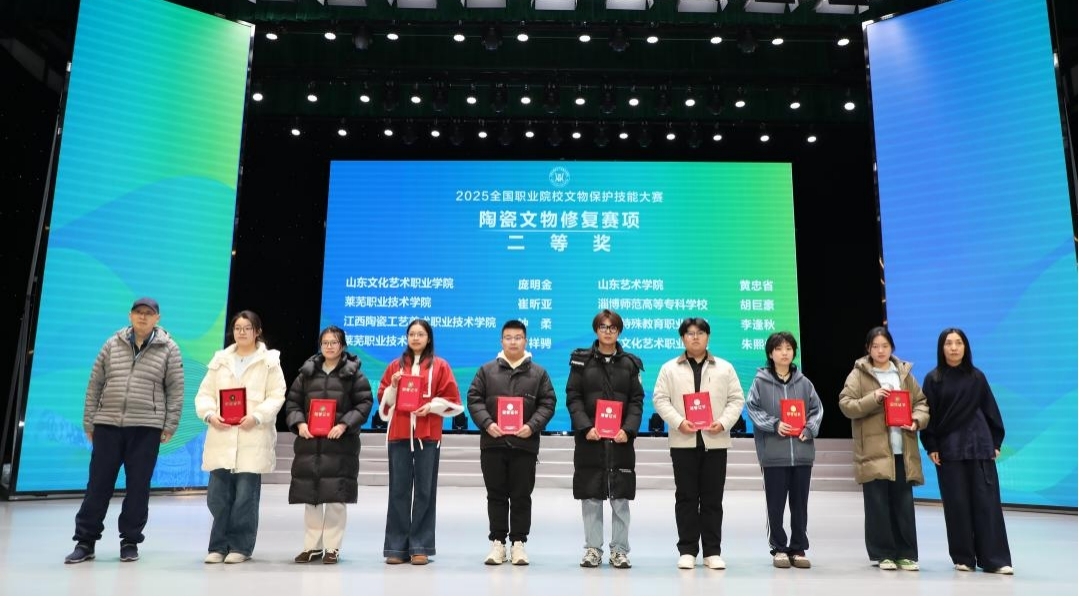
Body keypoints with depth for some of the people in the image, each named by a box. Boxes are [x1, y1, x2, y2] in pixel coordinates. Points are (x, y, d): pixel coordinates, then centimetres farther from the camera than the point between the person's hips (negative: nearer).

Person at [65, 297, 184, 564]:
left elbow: (176, 391, 0)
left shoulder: (169, 349, 0)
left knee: (138, 487, 4)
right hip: (107, 425, 2)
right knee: (98, 484, 7)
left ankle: (130, 541, 17)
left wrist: (170, 427, -4)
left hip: (146, 428, -2)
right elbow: (94, 385, 9)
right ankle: (85, 541, 19)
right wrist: (89, 422, 7)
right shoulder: (112, 344, 7)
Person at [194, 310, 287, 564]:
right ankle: (219, 545, 18)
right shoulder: (220, 359, 15)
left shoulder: (270, 361, 5)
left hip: (253, 438, -3)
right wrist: (209, 414, -9)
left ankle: (240, 546, 12)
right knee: (218, 495, 3)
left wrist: (256, 416, -17)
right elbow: (204, 393, 10)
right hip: (222, 438, 3)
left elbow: (276, 397, -3)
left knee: (245, 496, -1)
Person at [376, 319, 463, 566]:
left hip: (428, 435, -2)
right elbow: (384, 401, 13)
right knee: (398, 490, 2)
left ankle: (420, 547, 8)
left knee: (424, 490, 0)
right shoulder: (395, 366, 13)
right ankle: (397, 547, 9)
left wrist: (432, 406, -12)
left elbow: (452, 401, 3)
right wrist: (393, 386, -5)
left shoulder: (440, 366, 5)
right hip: (399, 434, 2)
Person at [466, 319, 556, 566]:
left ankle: (519, 542, 16)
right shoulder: (487, 370, 7)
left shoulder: (538, 372, 7)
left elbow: (547, 403, 3)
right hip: (493, 443, 1)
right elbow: (474, 399, 3)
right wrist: (487, 423, -11)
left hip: (525, 444, 0)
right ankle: (497, 542, 18)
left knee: (521, 496, 6)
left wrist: (532, 426, -12)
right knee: (496, 495, 8)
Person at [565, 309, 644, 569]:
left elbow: (637, 401, 4)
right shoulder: (581, 360, 4)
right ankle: (593, 549, 17)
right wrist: (586, 427, -14)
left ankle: (619, 550, 16)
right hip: (589, 439, -1)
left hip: (621, 439, 1)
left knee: (620, 497, 5)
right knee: (591, 497, 5)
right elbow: (573, 397, -1)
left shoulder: (630, 363, 7)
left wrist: (628, 430, -11)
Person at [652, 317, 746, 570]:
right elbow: (660, 399, 0)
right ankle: (687, 550, 10)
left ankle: (712, 551, 13)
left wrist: (723, 423, -11)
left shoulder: (725, 368, 10)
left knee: (712, 499, 5)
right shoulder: (670, 368, 7)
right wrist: (679, 422, -14)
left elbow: (736, 399, 5)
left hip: (715, 441, 1)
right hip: (683, 441, -1)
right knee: (686, 497, 3)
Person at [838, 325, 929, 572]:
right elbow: (845, 405, -6)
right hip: (874, 451, -3)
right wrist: (873, 398, -19)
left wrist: (917, 420, -4)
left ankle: (906, 554, 16)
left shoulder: (904, 373, 12)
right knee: (878, 505, 0)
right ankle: (883, 554, 11)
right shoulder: (858, 374, 1)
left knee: (904, 504, 6)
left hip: (902, 451, 3)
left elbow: (922, 401, 15)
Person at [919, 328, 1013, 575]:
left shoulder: (977, 376, 6)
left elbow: (991, 411, 9)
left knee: (986, 501, -1)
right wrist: (931, 447, -5)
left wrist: (996, 442, 5)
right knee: (956, 503, 2)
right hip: (949, 448, -1)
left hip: (979, 446, 1)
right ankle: (963, 558, 11)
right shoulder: (933, 379, 1)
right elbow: (928, 414, 0)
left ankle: (994, 559, 3)